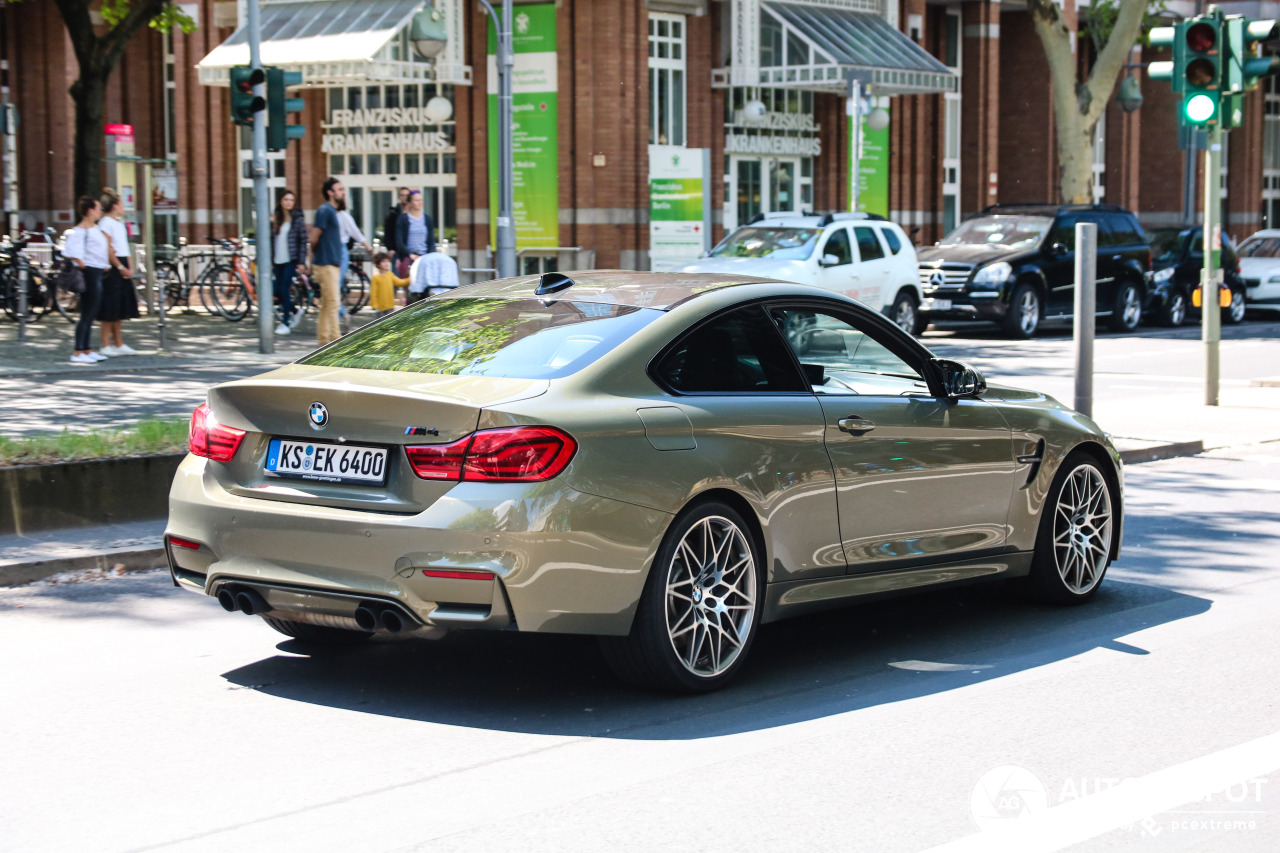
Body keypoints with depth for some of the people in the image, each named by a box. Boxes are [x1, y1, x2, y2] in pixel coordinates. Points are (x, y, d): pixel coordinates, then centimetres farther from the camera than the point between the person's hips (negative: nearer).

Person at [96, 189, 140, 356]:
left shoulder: (119, 223, 17)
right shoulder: (105, 223, -10)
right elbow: (107, 250, -17)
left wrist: (130, 267, 6)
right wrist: (120, 267, -16)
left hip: (122, 268, 9)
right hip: (111, 268, -9)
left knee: (119, 310, 12)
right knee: (109, 310, -6)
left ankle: (119, 345, 18)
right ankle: (105, 346, -2)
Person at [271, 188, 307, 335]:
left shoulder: (298, 219, -2)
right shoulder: (276, 219, 10)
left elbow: (303, 241, -5)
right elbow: (272, 240, 11)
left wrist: (302, 262, -11)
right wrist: (270, 261, 7)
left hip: (291, 260, -5)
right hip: (278, 261, 5)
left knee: (284, 290, -9)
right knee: (278, 292, 5)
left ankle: (286, 323, -1)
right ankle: (295, 311, 30)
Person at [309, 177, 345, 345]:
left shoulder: (331, 211, 16)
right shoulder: (325, 210, -13)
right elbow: (314, 238, -14)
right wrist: (315, 255, 1)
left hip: (332, 263, 9)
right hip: (326, 263, -9)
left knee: (327, 302, 12)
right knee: (332, 301, -10)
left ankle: (323, 337, 16)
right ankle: (335, 338, -9)